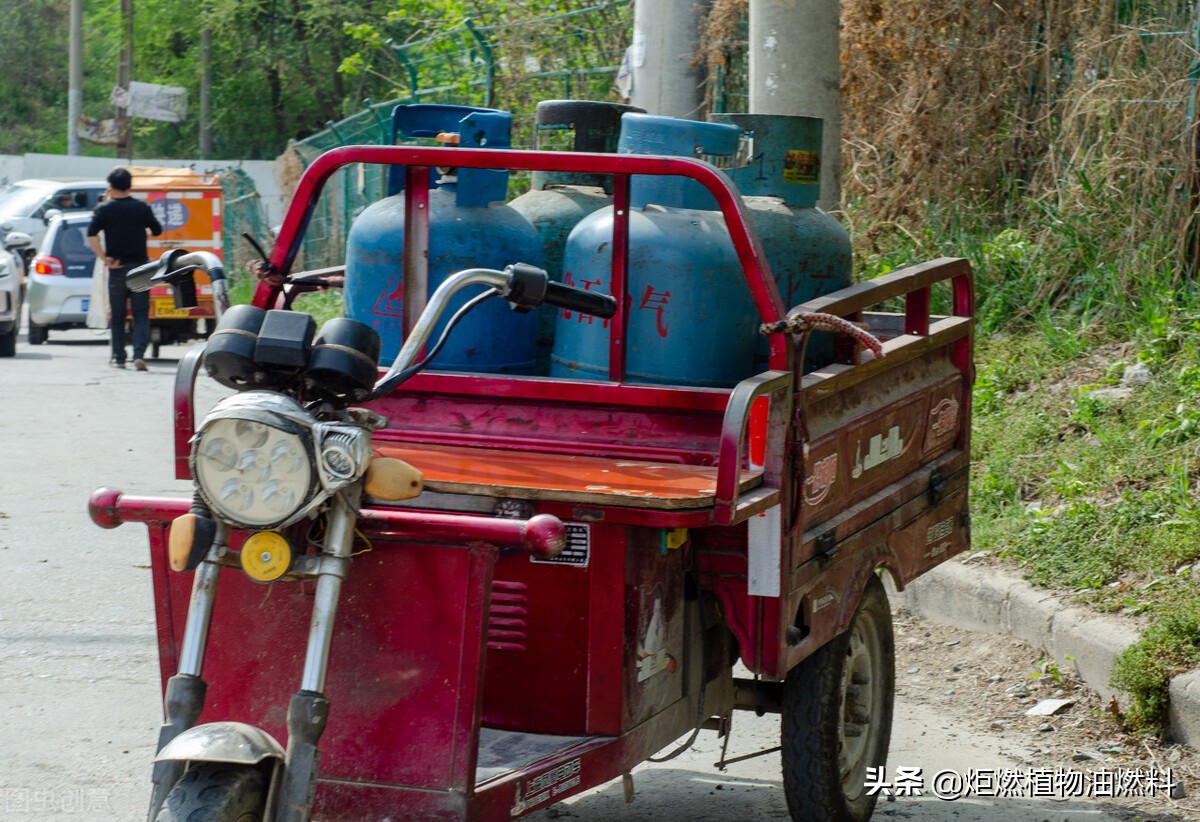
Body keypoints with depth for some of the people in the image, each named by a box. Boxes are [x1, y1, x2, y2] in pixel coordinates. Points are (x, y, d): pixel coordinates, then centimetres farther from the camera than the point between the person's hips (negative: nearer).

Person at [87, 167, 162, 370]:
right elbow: (157, 231, 8)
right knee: (141, 314, 0)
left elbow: (91, 236, -14)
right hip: (139, 266, 0)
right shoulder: (141, 207, -1)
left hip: (117, 268, 0)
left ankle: (118, 357, 17)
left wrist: (105, 259, -10)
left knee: (117, 316, 12)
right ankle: (139, 355, -15)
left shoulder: (104, 209, -4)